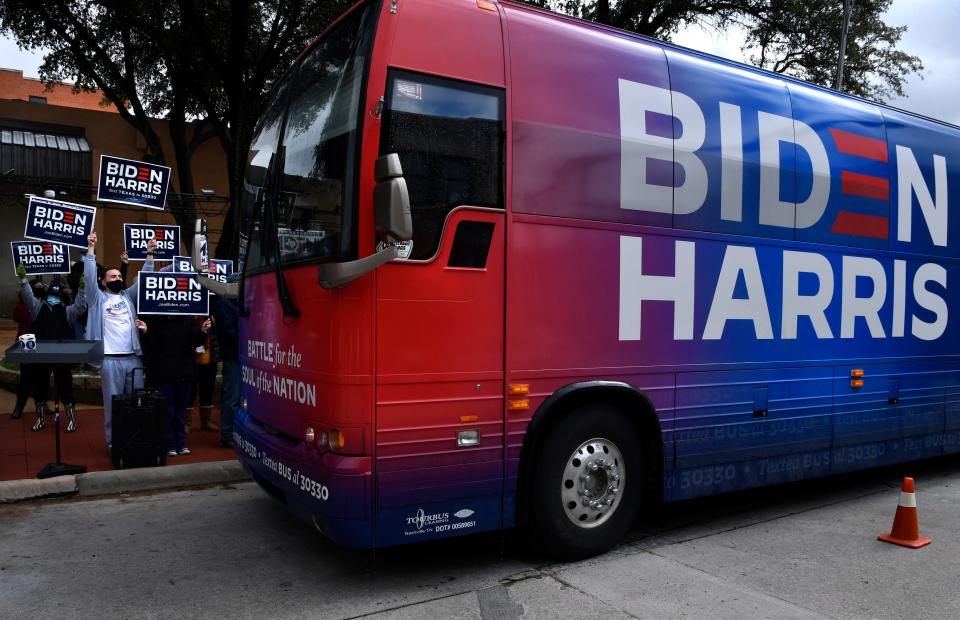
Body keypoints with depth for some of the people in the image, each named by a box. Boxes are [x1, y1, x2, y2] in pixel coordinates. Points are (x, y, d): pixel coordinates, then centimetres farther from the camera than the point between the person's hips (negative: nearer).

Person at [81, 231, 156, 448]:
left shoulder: (128, 296, 17)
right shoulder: (98, 298, 6)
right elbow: (89, 277, -6)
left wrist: (150, 254, 4)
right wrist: (91, 249, -11)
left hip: (133, 357, 4)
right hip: (110, 359, -4)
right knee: (112, 403, 3)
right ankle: (113, 441, 12)